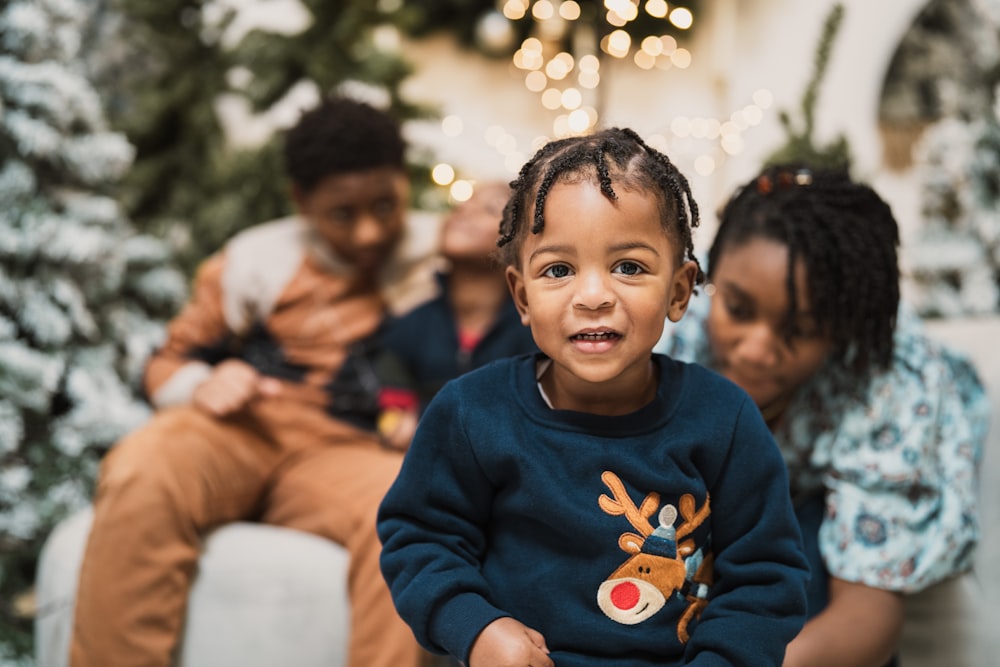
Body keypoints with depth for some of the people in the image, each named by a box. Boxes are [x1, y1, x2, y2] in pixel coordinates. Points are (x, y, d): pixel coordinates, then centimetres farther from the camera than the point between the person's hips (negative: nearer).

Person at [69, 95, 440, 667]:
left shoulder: (436, 259, 14)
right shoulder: (257, 259, 15)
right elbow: (172, 362, 19)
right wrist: (202, 386, -5)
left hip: (338, 453, -1)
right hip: (239, 431, 1)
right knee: (140, 475, -34)